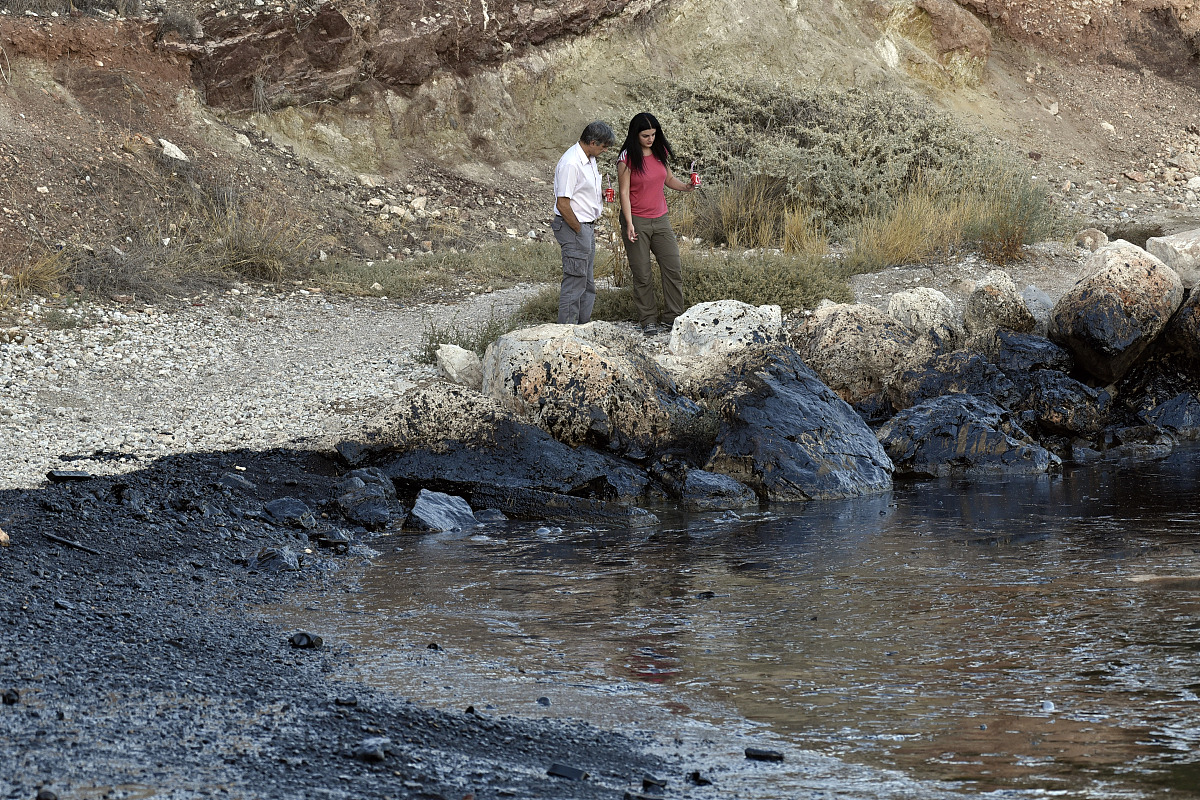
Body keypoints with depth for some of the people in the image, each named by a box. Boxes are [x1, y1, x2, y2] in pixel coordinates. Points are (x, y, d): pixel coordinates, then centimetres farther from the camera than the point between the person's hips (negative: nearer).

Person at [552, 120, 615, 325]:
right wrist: (579, 231, -15)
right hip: (573, 228, -10)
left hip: (586, 226, 10)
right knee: (575, 281, -7)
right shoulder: (571, 164, -22)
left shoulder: (590, 159, 9)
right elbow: (563, 204, -24)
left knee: (587, 284, 16)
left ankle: (584, 326, 24)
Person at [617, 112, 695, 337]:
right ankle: (648, 320, 10)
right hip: (637, 221, -5)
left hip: (660, 219, 5)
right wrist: (629, 224, -18)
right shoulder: (627, 159, -11)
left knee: (673, 269, 1)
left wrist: (685, 186, -2)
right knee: (642, 275, 0)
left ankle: (673, 317, 9)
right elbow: (624, 192, -11)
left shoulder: (661, 153, 4)